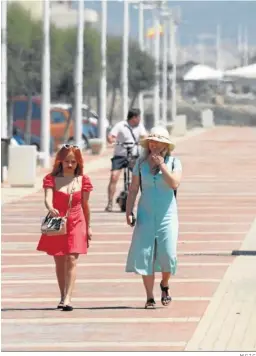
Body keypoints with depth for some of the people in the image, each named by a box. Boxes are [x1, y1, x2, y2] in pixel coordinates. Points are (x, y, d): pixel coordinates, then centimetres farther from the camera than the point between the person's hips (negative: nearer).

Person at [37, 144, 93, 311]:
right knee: (59, 262, 8)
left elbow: (85, 205, 8)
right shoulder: (52, 179, -3)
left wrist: (88, 227, 13)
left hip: (76, 224, -1)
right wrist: (51, 208, -41)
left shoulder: (83, 180, 1)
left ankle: (68, 299, -17)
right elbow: (48, 198, -18)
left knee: (72, 259, -12)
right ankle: (63, 296, 20)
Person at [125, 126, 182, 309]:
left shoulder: (173, 162, 0)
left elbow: (175, 183, -15)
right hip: (146, 215, 2)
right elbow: (133, 189, 7)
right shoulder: (141, 163, 5)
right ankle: (150, 297, 3)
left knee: (168, 254, -9)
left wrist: (162, 165, -14)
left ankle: (165, 284, 21)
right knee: (144, 255, -5)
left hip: (167, 214, -2)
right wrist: (129, 211, 1)